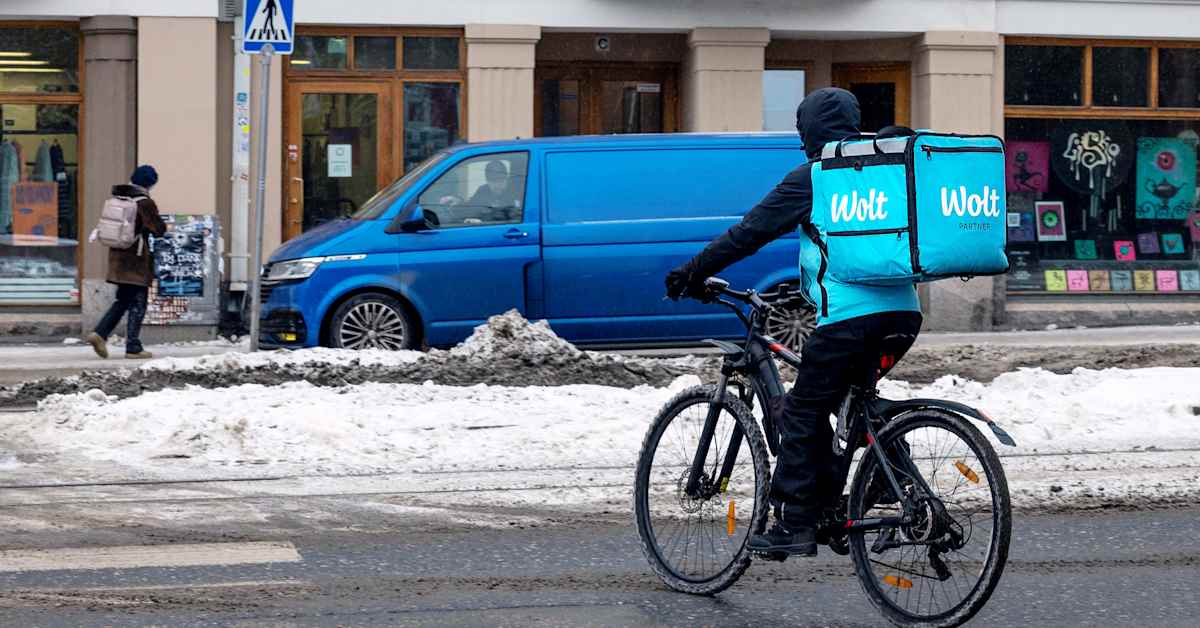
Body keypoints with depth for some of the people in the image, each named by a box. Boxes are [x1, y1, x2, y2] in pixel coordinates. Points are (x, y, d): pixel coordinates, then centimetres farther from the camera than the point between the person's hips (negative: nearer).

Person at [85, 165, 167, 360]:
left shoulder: (117, 197, 8)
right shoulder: (144, 203, -13)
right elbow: (159, 229, -11)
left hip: (118, 256, 7)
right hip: (137, 258, -7)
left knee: (123, 300, 16)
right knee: (138, 303, 1)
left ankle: (100, 333, 1)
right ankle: (133, 347, 2)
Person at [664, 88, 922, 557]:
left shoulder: (812, 178, -1)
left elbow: (750, 233, 0)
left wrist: (693, 273, 9)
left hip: (849, 316, -7)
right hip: (903, 311, 7)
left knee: (801, 415, 2)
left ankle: (793, 524, 1)